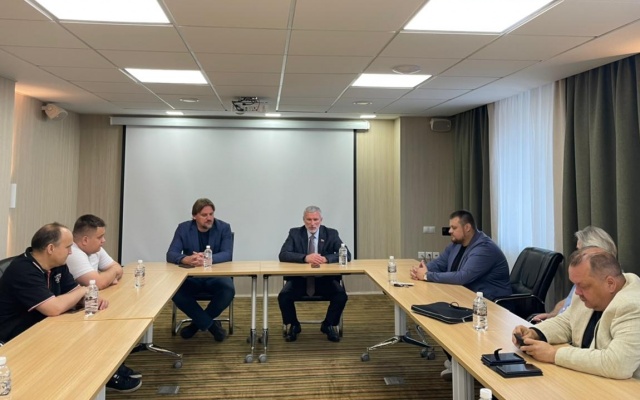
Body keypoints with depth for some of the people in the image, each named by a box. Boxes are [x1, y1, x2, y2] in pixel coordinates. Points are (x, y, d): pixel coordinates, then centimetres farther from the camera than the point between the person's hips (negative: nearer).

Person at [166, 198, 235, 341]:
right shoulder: (183, 228, -2)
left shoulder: (224, 228, -5)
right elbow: (171, 254, -10)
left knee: (228, 290, -31)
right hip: (191, 277, 1)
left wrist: (207, 259, -36)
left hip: (216, 276, -1)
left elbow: (227, 254, -15)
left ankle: (198, 322, -5)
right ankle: (211, 324, -13)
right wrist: (186, 259, -35)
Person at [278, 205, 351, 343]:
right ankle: (293, 326, 5)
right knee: (284, 296, -26)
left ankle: (329, 325, 5)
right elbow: (283, 255, -14)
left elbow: (346, 255, -9)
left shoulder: (331, 234, 0)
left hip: (325, 279, 0)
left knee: (341, 296, -24)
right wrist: (305, 258, -30)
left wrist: (325, 258, -26)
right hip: (299, 279, 0)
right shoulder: (295, 233, -1)